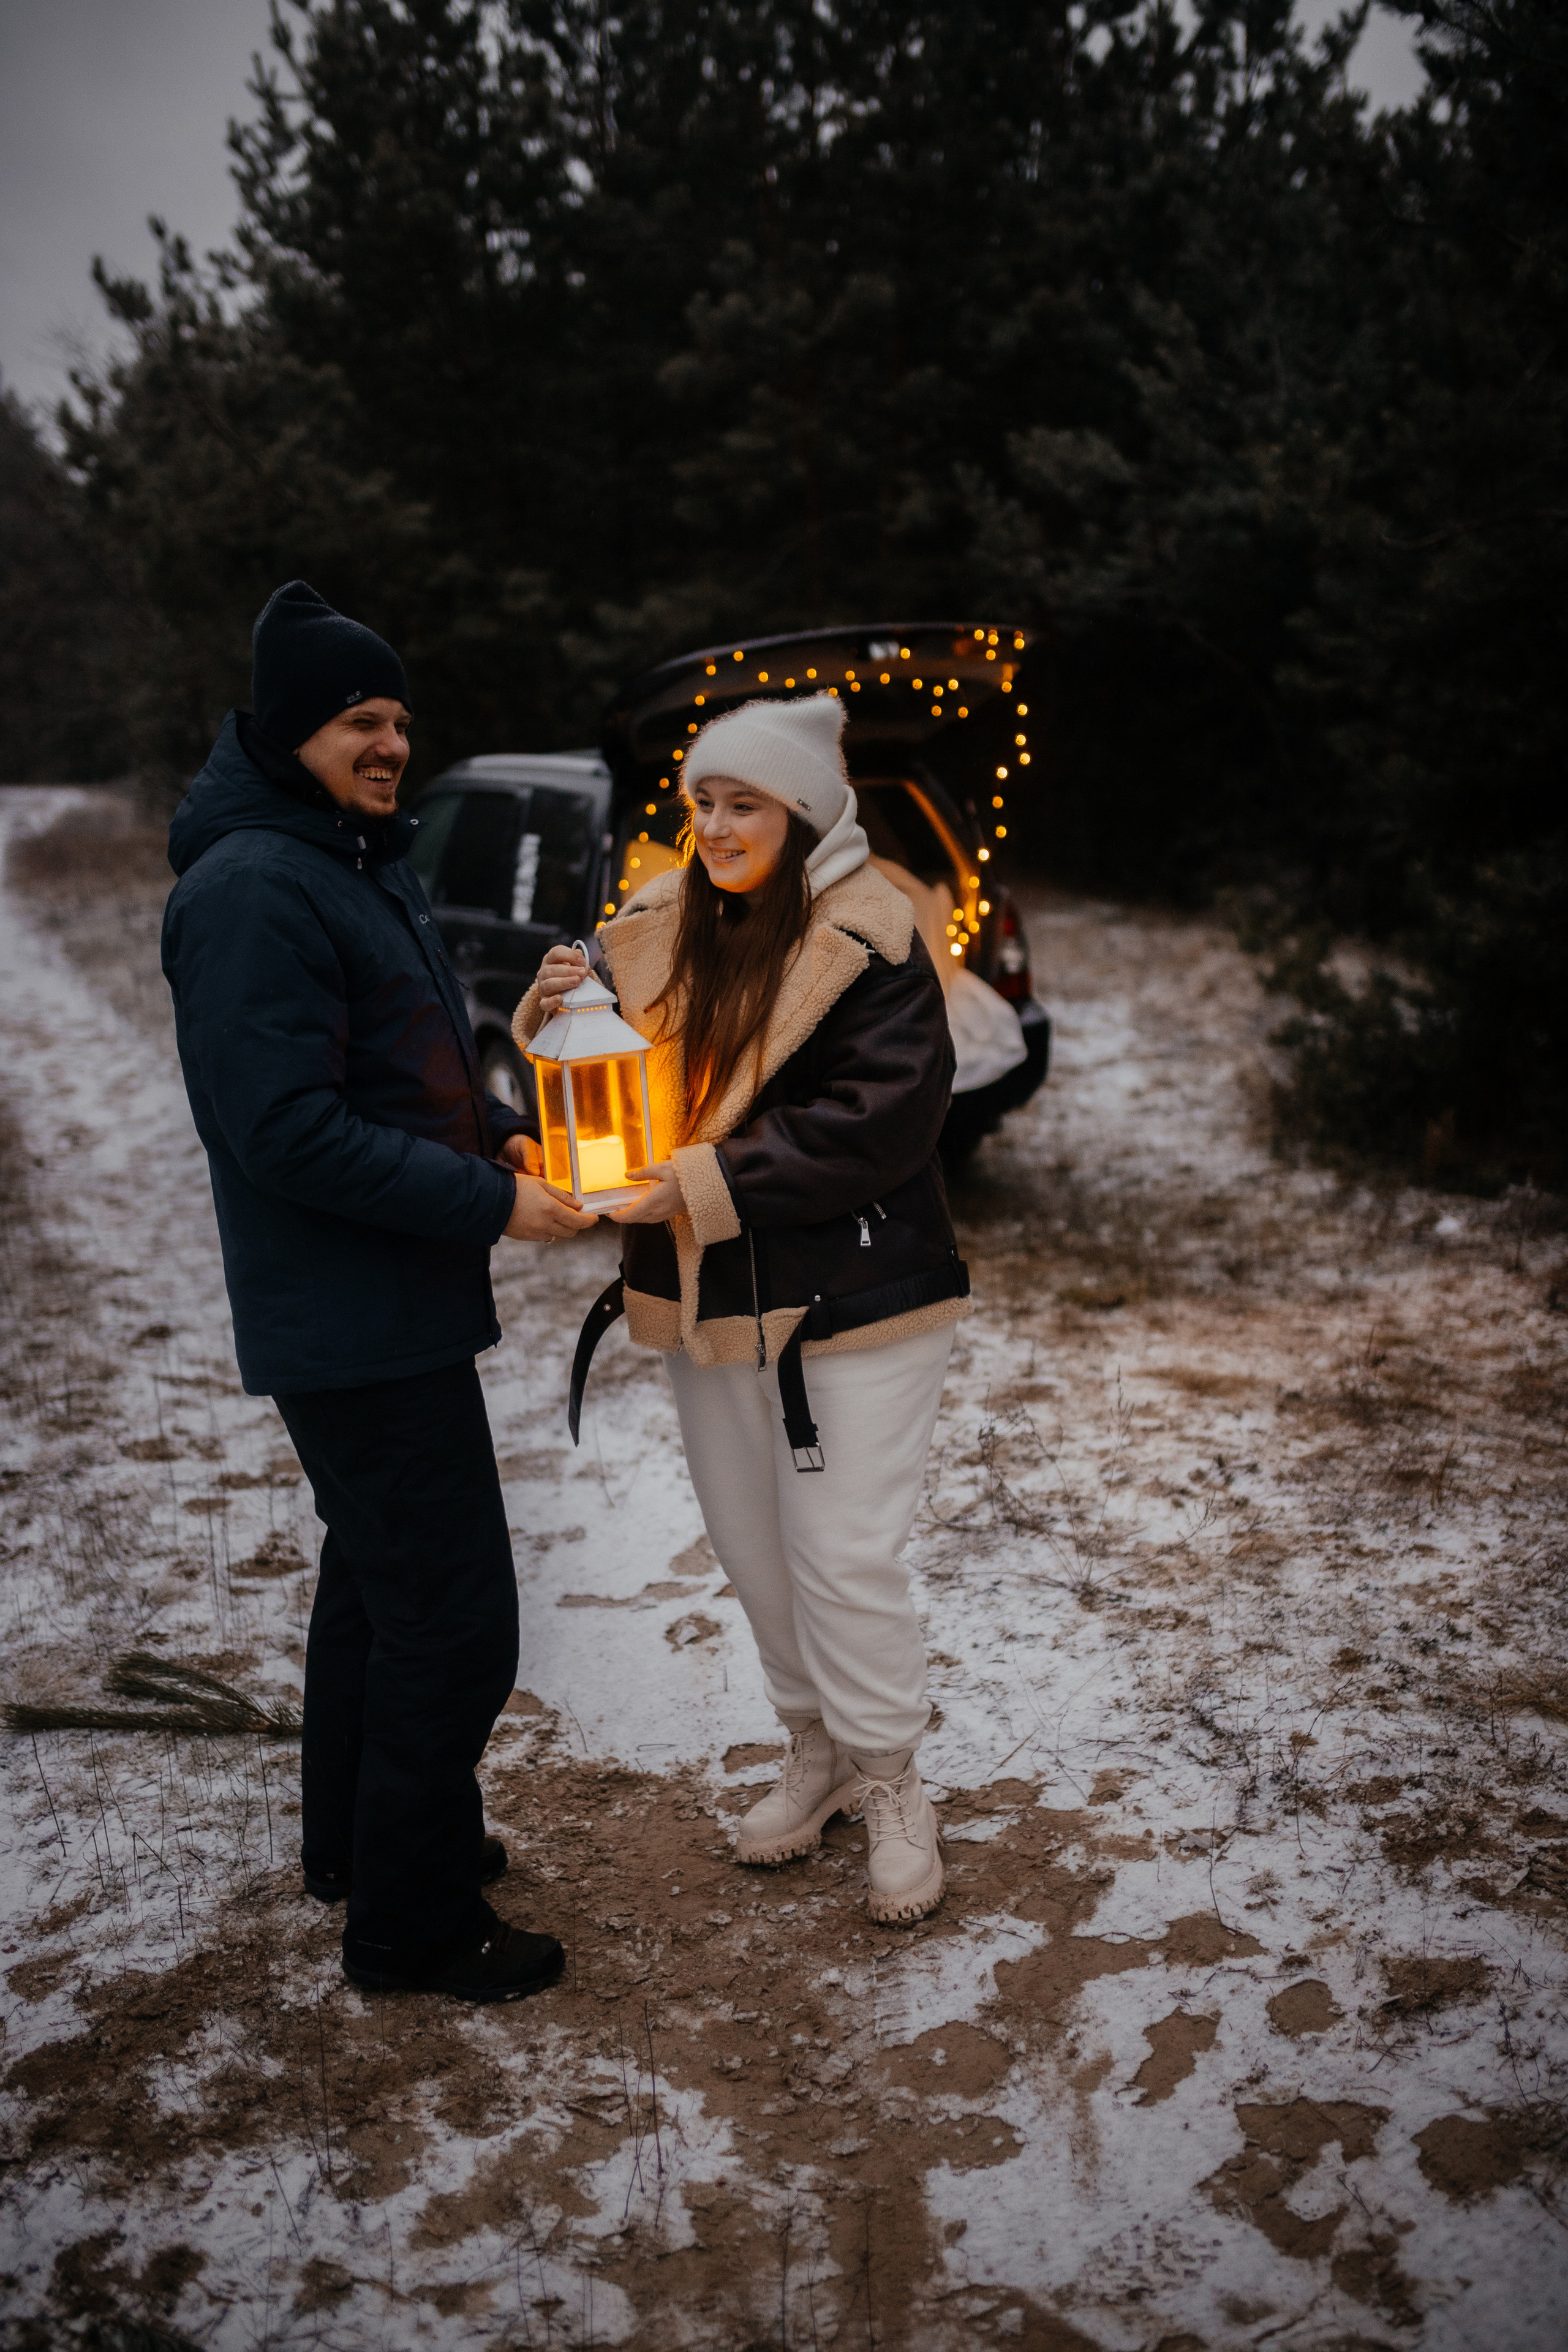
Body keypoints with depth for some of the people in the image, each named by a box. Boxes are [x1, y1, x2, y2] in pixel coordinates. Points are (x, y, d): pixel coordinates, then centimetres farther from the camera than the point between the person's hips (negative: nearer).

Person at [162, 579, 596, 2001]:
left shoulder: (360, 861, 14)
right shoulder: (255, 890, -19)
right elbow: (291, 1134, -25)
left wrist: (496, 1132, 3)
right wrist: (491, 1203, -22)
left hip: (384, 1309, 11)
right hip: (357, 1322, -11)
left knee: (379, 1579, 22)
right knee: (452, 1621, -3)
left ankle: (361, 1844, 40)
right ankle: (413, 1924, 14)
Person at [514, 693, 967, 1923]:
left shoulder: (867, 940, -13)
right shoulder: (662, 930, 6)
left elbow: (881, 1118, -22)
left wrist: (705, 1182, -23)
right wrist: (557, 1017, -11)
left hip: (851, 1292, -6)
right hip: (710, 1295, 7)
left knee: (845, 1555, -3)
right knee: (752, 1546, 16)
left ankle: (894, 1787, 19)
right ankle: (817, 1753, 36)